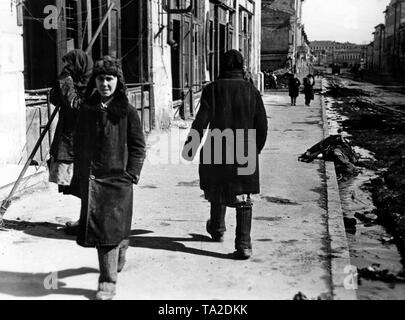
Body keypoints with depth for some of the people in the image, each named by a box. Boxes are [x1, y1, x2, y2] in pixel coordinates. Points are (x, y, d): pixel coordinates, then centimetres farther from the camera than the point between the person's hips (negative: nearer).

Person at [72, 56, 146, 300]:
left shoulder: (128, 112, -3)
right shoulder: (86, 111, 9)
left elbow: (138, 147, 0)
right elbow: (79, 145, 14)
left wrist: (131, 175, -8)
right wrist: (79, 177, 12)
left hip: (118, 179, -4)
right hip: (90, 179, 4)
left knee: (111, 228, -5)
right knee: (96, 227, 4)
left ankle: (108, 282, 4)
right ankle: (120, 247, 35)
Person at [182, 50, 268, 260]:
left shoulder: (213, 89, -5)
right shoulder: (251, 90, 1)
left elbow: (201, 121, -10)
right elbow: (262, 124, 5)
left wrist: (191, 147, -3)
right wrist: (256, 148, 19)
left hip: (217, 151, -1)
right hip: (245, 153, 1)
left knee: (217, 190, 20)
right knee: (243, 199, 4)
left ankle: (217, 230, 41)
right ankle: (244, 245, -4)